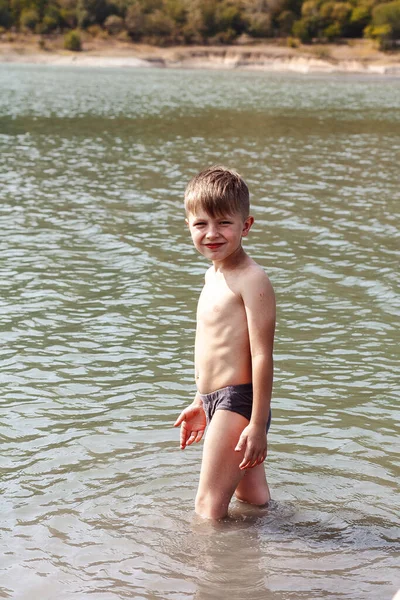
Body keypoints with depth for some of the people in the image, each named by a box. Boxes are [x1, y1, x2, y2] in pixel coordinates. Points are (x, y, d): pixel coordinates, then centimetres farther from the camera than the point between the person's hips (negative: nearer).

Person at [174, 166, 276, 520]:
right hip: (218, 400, 9)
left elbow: (262, 355, -20)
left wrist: (258, 424, -21)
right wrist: (200, 402, 26)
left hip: (239, 400, -9)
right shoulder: (214, 275, 13)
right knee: (254, 500, 19)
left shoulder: (252, 280, -16)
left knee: (209, 506, -5)